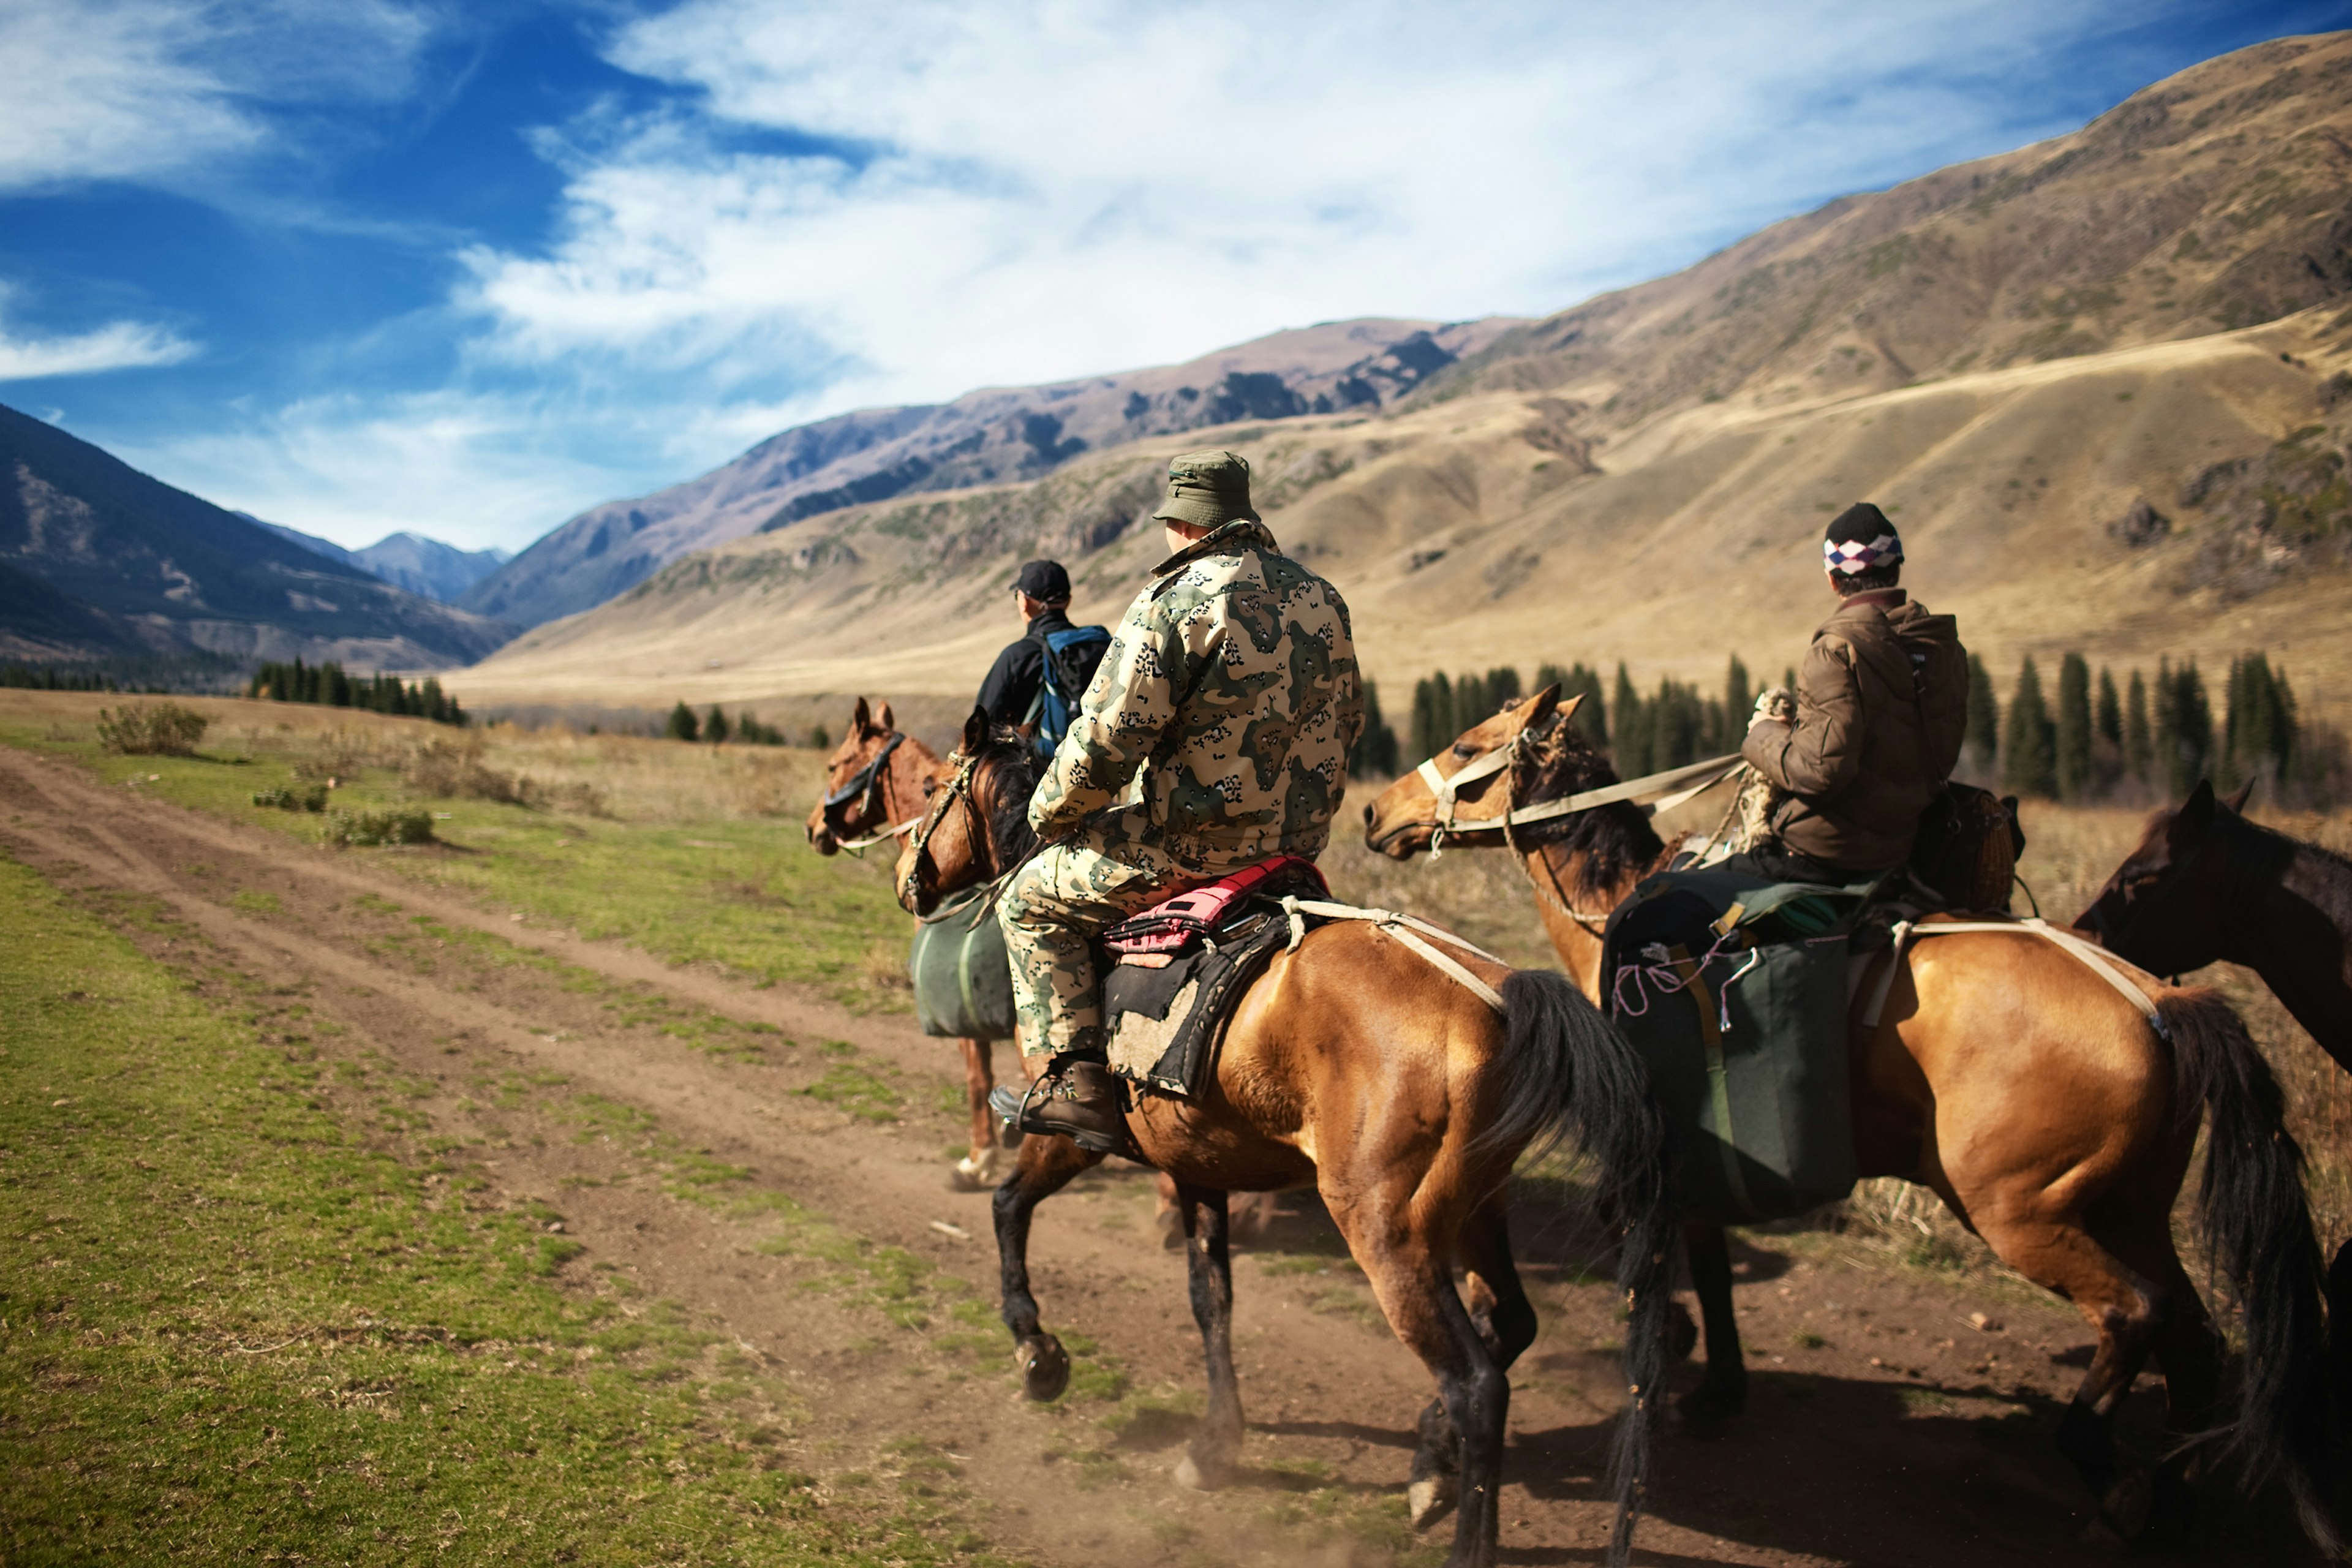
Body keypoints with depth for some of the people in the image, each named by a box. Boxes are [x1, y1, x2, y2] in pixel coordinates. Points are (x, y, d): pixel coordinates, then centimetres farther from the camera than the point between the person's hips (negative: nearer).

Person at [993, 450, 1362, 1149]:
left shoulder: (1174, 602, -16)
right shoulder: (1323, 598, 7)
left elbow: (1105, 740, -18)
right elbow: (1347, 722, 19)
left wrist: (1050, 815, 0)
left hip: (1199, 843, -8)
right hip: (1303, 837, 8)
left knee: (1031, 899, 10)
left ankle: (1076, 1084, 1)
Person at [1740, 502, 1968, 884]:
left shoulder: (1839, 650, -20)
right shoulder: (1946, 647, 5)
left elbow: (1820, 770, -26)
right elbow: (1942, 755, 13)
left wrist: (1765, 733, -7)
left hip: (1825, 857, -8)